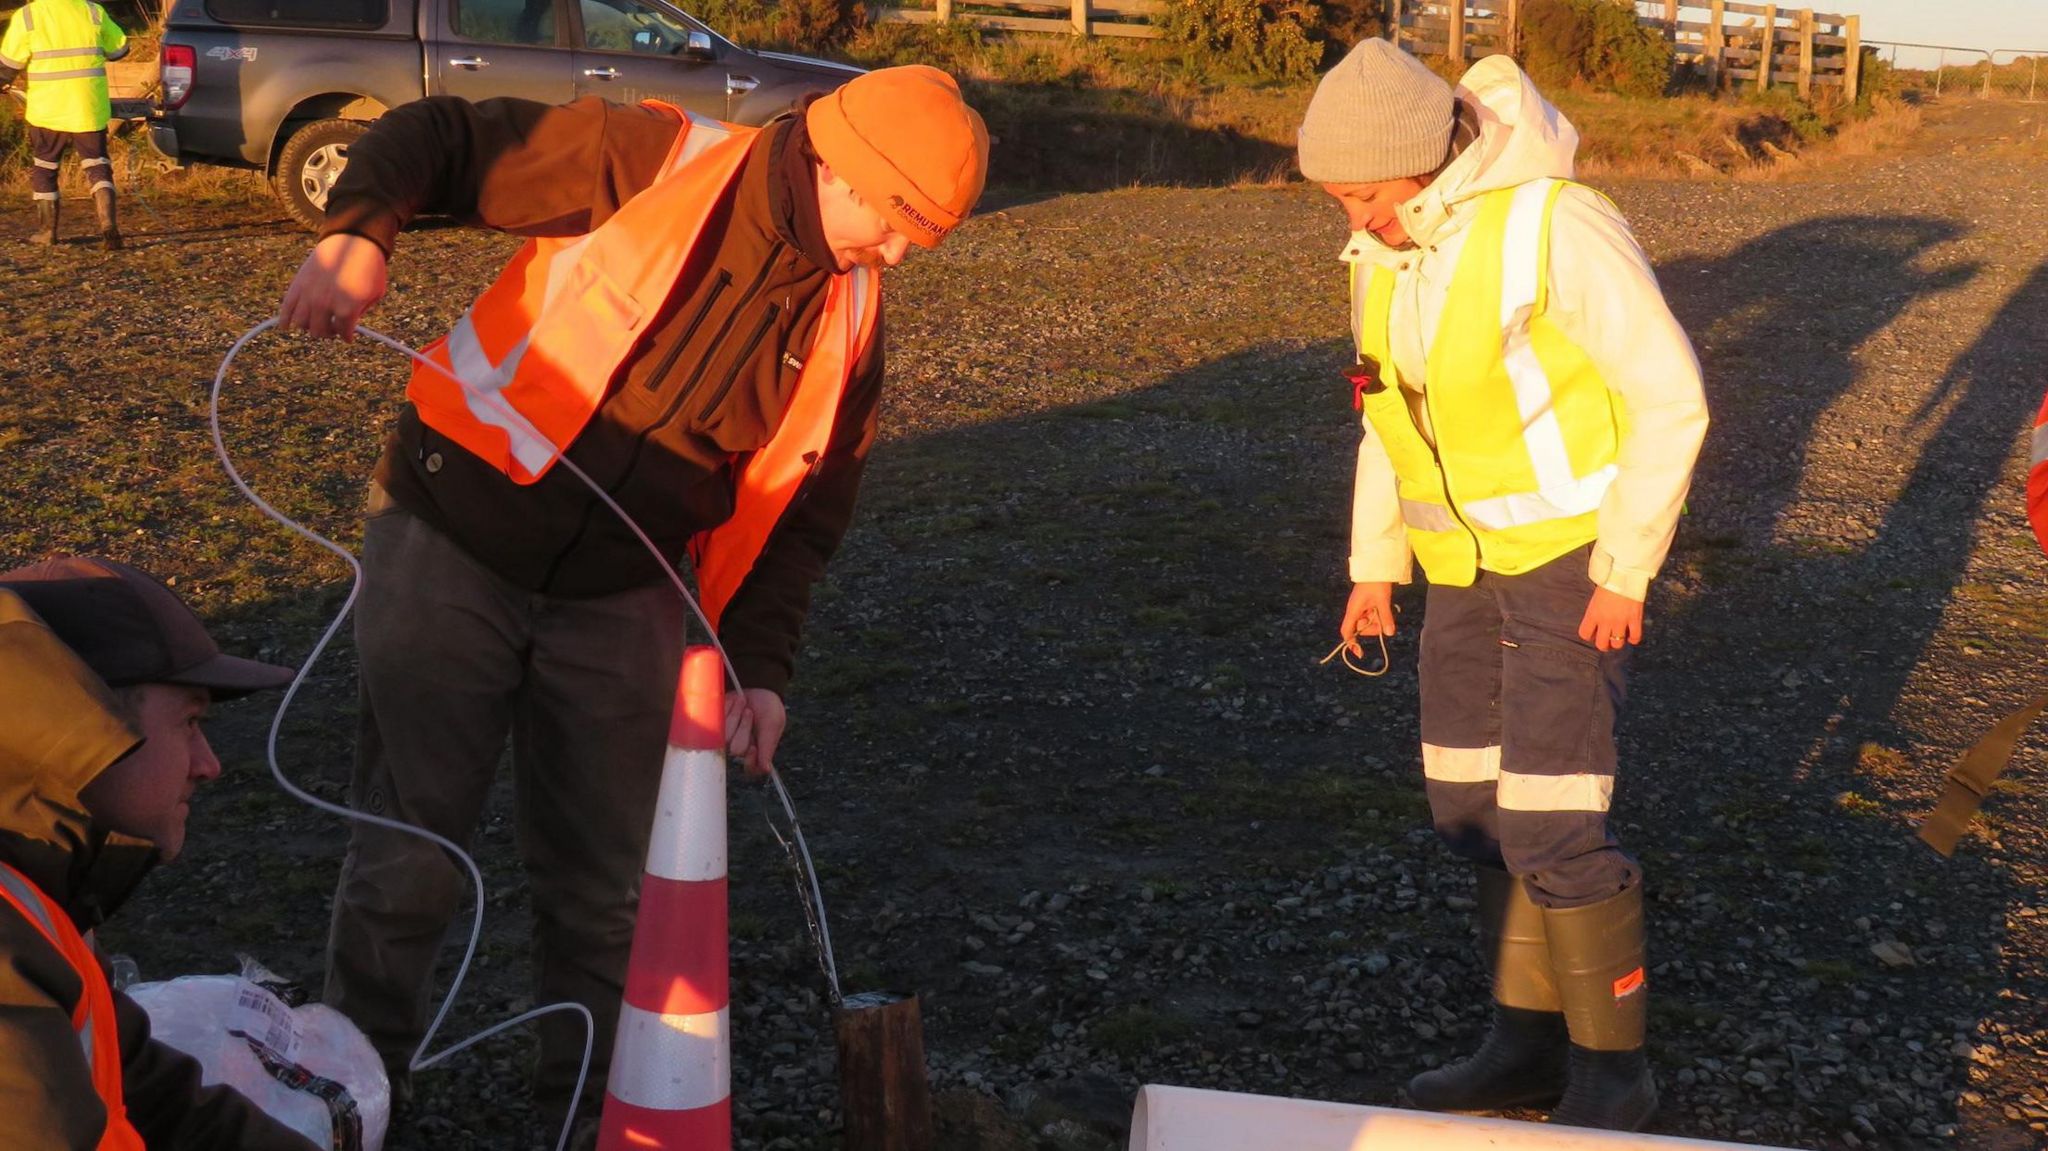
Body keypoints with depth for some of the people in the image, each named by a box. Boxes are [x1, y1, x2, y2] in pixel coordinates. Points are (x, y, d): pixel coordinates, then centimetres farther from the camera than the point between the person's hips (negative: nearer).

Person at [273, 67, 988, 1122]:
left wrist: (761, 665, -2)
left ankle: (587, 1095, 31)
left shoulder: (846, 320, 2)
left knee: (605, 881, 10)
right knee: (408, 856, 2)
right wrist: (357, 233, -27)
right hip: (450, 553, -4)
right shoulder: (651, 161, -14)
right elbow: (436, 140, -9)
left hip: (620, 600, 4)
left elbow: (801, 510, 7)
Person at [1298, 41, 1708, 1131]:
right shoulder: (1383, 250, 1)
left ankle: (1610, 1070, 8)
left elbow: (1669, 397, -19)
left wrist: (1625, 572, -19)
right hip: (1470, 558, 8)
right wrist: (1374, 565, 13)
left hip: (1577, 553, -8)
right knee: (1477, 801, 10)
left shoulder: (1555, 224, -24)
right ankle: (1532, 1040, 24)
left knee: (1551, 826, -10)